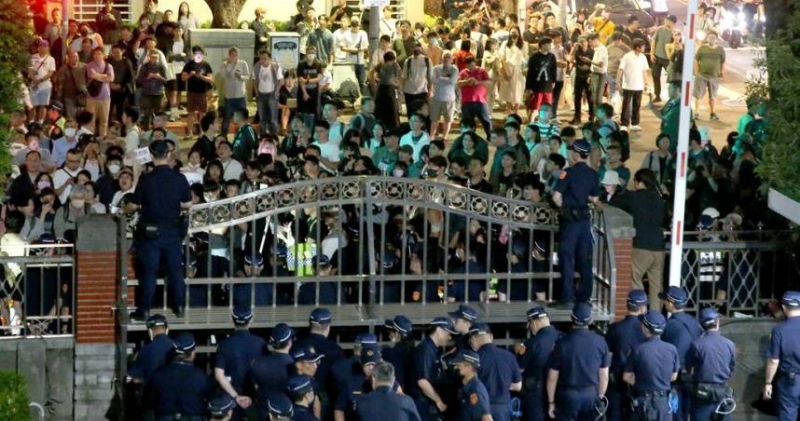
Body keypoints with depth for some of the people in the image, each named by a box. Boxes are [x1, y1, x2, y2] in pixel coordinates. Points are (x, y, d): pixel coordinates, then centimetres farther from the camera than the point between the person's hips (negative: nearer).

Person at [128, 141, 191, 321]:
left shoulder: (146, 179, -13)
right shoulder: (179, 178, -4)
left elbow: (133, 206, -8)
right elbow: (188, 204, 3)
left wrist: (141, 206, 15)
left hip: (151, 230, -3)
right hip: (173, 230, 3)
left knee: (148, 271, 3)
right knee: (175, 269, 13)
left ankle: (144, 310, 5)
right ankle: (179, 307, 18)